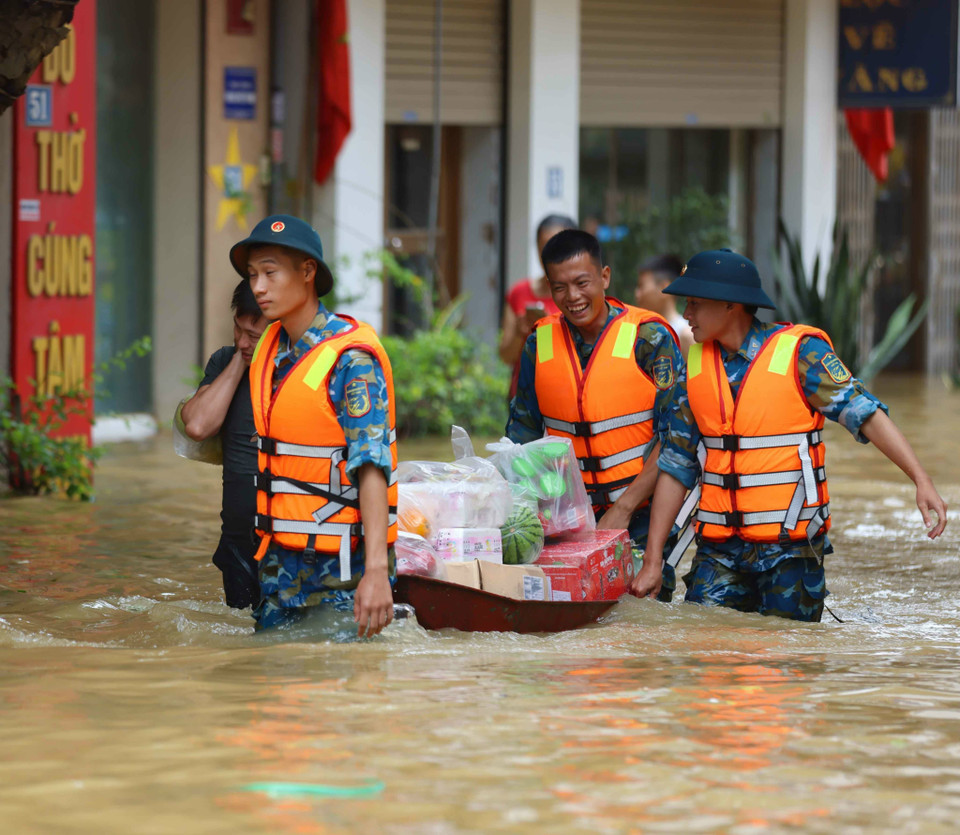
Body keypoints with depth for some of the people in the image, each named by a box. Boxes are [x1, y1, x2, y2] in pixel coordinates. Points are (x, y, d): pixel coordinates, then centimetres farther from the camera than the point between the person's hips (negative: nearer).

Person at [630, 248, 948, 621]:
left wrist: (922, 481, -26)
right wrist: (652, 561, 8)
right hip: (719, 549, 4)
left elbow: (864, 413, -13)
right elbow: (676, 465, 10)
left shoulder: (801, 352, -7)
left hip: (790, 548, -4)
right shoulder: (696, 365, 7)